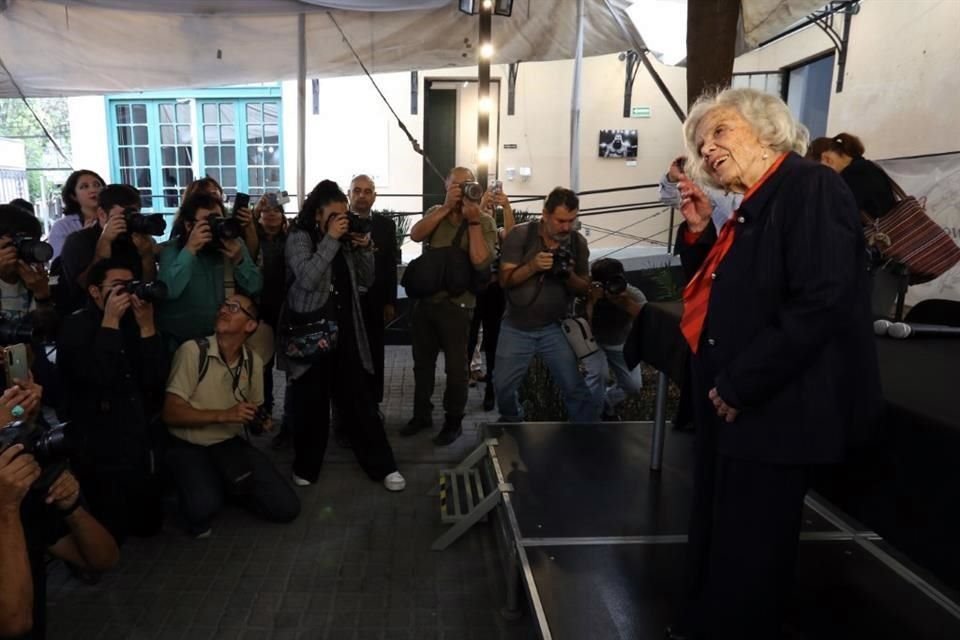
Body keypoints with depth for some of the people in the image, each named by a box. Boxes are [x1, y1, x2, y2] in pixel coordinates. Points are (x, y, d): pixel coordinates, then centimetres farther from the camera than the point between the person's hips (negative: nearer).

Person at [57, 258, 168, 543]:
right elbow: (96, 377, -25)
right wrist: (110, 321, -21)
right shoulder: (74, 327, -7)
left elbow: (156, 381, -6)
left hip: (142, 444, 5)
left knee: (149, 524, 12)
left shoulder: (136, 322, 5)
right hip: (100, 450, -5)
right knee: (110, 535, 1)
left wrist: (147, 326, -15)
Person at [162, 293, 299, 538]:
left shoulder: (253, 361, 2)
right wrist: (223, 415, -26)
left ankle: (231, 486, 17)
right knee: (204, 507, -33)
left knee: (286, 507, -9)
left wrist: (262, 421, -6)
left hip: (230, 443, 4)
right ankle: (198, 500, 5)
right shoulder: (193, 350, -16)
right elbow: (170, 413, -17)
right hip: (188, 446, -4)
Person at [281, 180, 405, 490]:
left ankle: (382, 466, 12)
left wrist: (365, 250, -4)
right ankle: (306, 467, 24)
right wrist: (330, 239, -21)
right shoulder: (299, 237, -6)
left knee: (359, 399, 5)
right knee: (311, 402, 6)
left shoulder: (345, 239, 10)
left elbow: (365, 280, 12)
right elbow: (307, 279, -22)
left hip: (345, 330, 4)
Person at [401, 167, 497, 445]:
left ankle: (453, 422, 22)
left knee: (456, 368, 4)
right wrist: (446, 207, -17)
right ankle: (422, 414, 33)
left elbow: (480, 262, -18)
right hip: (425, 300, 4)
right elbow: (415, 235, -12)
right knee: (422, 363, 16)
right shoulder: (436, 212, 7)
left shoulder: (484, 222, -4)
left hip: (456, 304, -4)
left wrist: (473, 220, -19)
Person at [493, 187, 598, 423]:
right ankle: (512, 421, 39)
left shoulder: (578, 242, -3)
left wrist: (569, 274, -22)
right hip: (517, 328, 0)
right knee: (502, 386, 9)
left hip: (555, 328, 0)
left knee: (575, 387, -6)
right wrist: (532, 266, -31)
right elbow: (505, 280, -13)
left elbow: (584, 289, -1)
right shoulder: (520, 234, -10)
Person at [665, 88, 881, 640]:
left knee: (748, 550, 5)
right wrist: (699, 232, 3)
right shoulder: (752, 207, 13)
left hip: (774, 411, -9)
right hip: (732, 406, 9)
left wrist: (739, 386, -21)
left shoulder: (811, 187, -15)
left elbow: (821, 303, -26)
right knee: (716, 537, 21)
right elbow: (717, 293, 18)